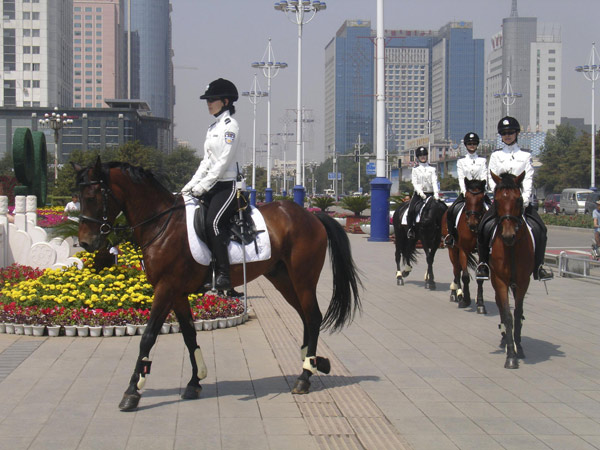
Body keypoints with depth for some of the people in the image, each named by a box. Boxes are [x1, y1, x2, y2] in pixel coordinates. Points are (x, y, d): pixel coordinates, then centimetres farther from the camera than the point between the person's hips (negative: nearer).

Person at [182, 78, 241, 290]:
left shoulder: (229, 125, -9)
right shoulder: (213, 127, 18)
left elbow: (224, 161, -17)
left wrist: (201, 187, -18)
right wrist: (191, 185, 9)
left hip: (228, 185, -9)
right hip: (213, 186, 9)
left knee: (213, 222, -26)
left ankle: (223, 274, -26)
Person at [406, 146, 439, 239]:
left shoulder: (432, 169, 10)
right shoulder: (415, 170, 8)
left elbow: (434, 182, 0)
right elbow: (414, 183, -2)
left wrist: (436, 193, -16)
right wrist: (421, 193, -18)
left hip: (430, 194, 1)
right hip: (419, 194, -1)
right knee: (411, 210, -22)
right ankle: (410, 229, -9)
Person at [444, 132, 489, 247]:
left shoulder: (482, 161, 10)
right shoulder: (461, 162, 10)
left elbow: (484, 178, -1)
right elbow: (461, 178, 0)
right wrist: (465, 192, -16)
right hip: (465, 191, 0)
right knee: (451, 211, -19)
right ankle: (451, 234, -5)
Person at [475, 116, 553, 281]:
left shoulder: (525, 156, 12)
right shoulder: (495, 156, 12)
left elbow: (528, 179, 1)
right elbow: (491, 178, 3)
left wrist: (525, 198, -16)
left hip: (520, 199, 0)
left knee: (540, 229, -16)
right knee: (484, 225, -20)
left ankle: (539, 267, -8)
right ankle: (483, 263, -7)